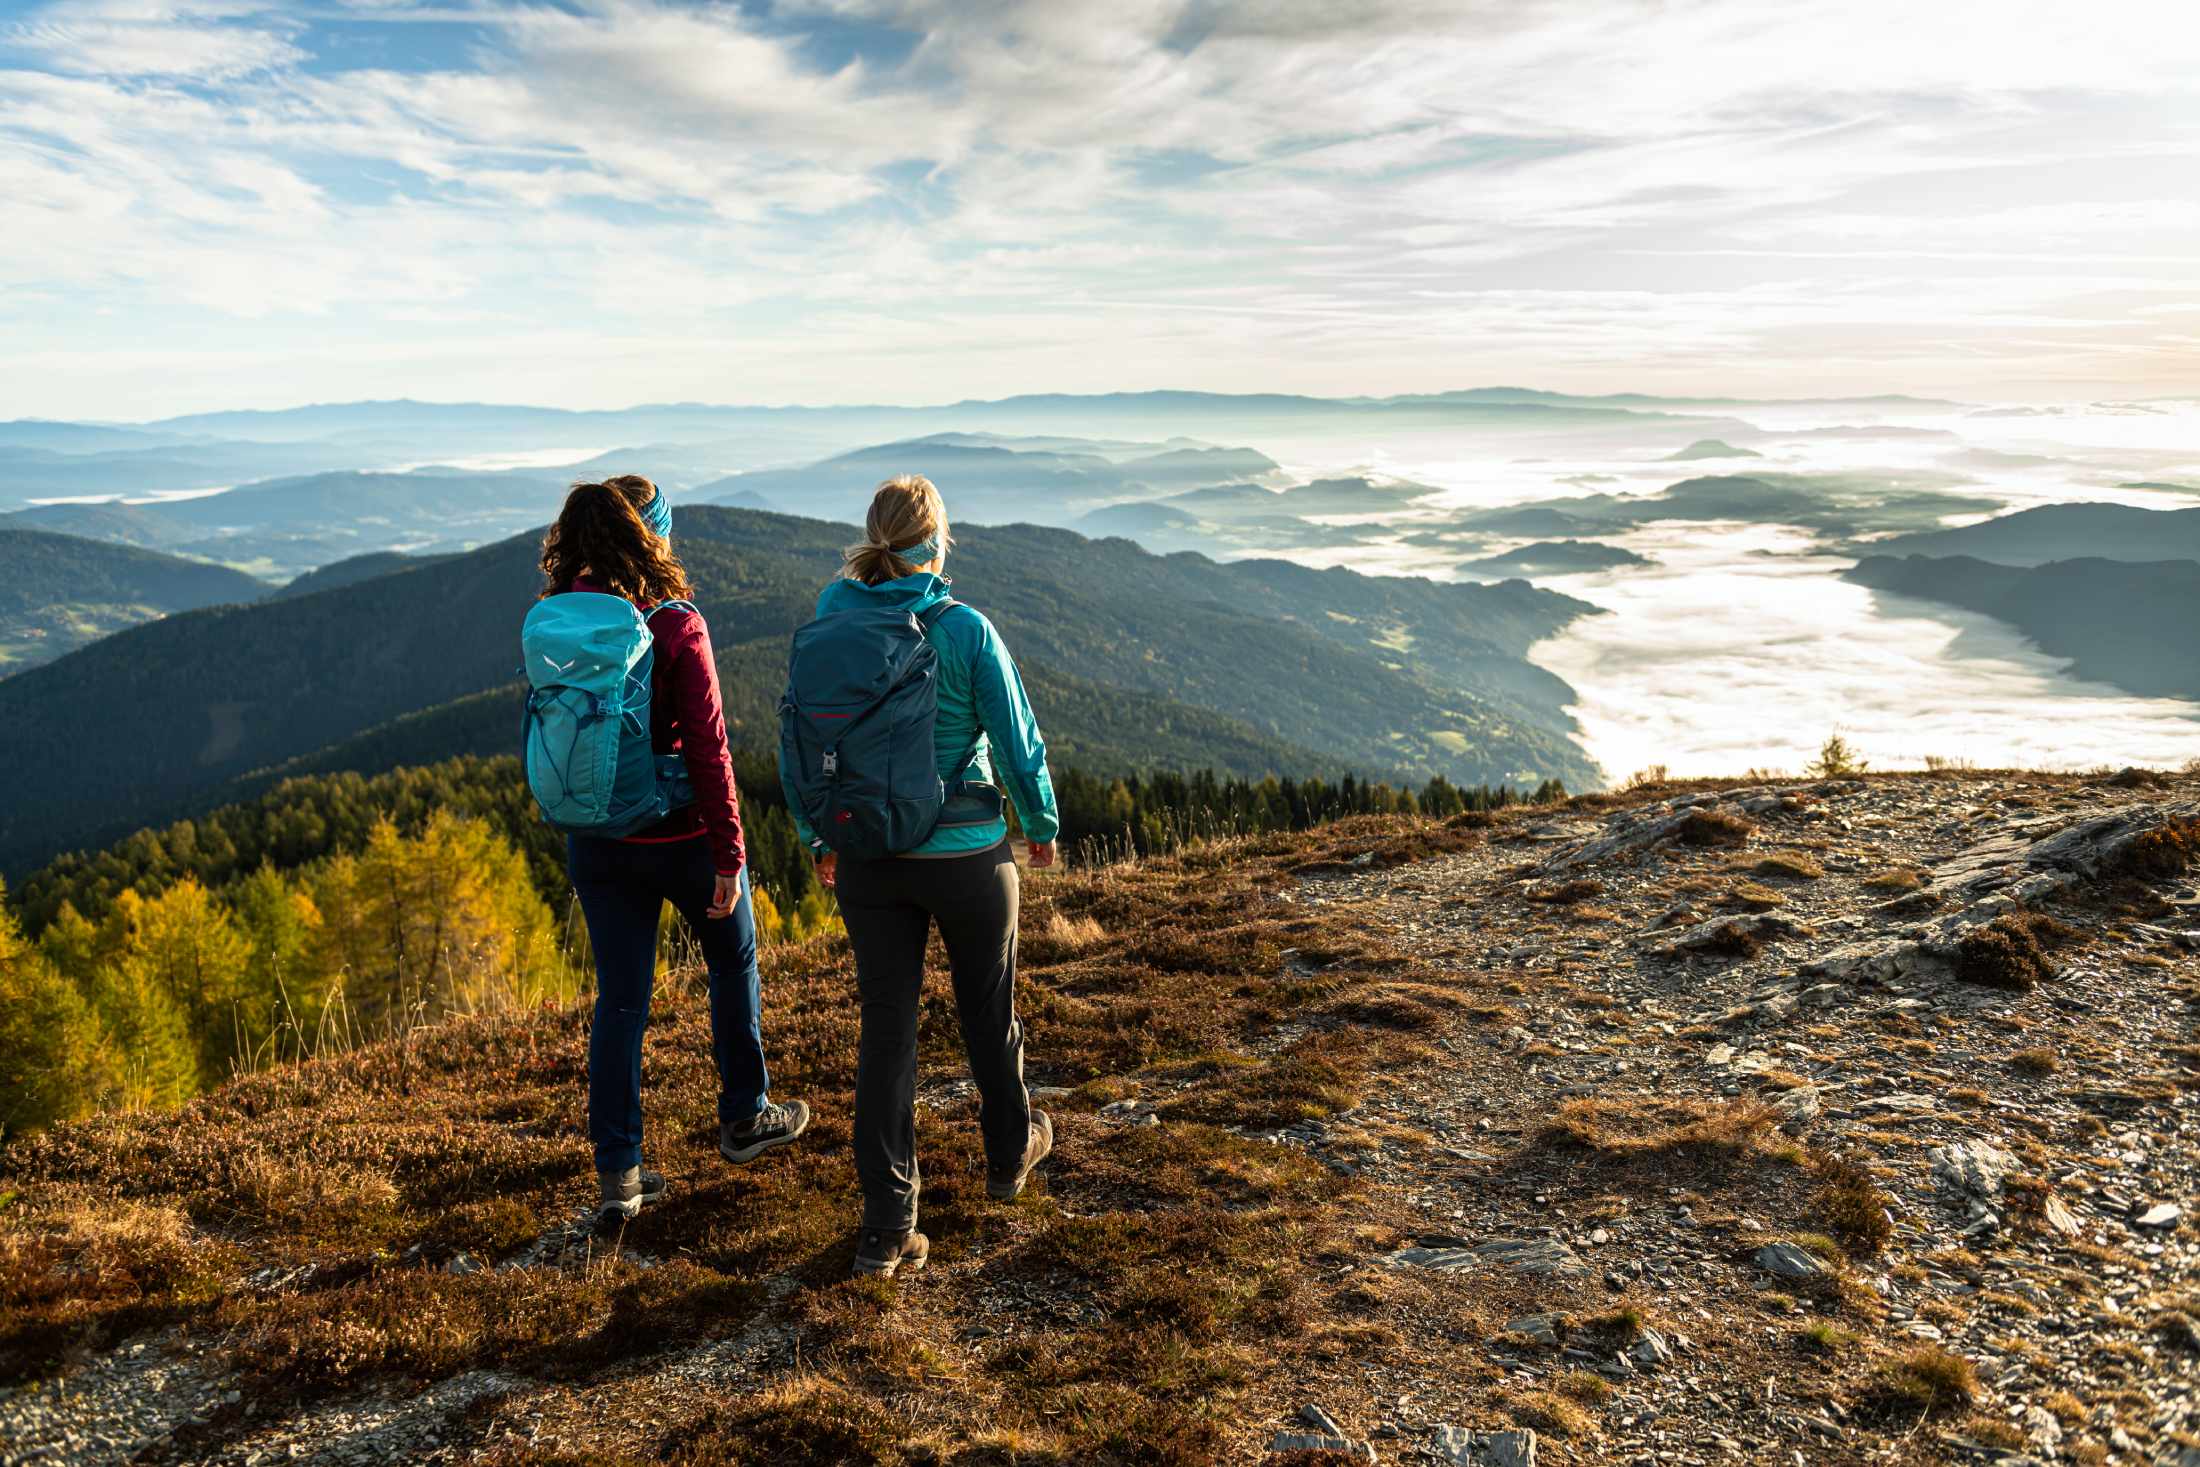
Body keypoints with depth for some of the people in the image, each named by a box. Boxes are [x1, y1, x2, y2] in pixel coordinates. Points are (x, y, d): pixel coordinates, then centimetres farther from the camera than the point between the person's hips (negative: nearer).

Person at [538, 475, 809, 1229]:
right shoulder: (676, 628, -18)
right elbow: (707, 749, -18)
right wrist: (729, 856, -13)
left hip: (596, 842, 4)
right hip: (681, 835, -4)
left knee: (619, 1001, 11)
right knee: (732, 963, 20)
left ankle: (618, 1173, 14)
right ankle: (744, 1117, 35)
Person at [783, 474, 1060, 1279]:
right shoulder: (966, 631, -15)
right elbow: (1018, 743, -10)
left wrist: (817, 838, 17)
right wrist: (1043, 825, 8)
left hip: (867, 859, 3)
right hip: (966, 853, -2)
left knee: (885, 1029, 9)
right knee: (987, 1009, 19)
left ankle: (886, 1228, 11)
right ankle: (1010, 1153, 43)